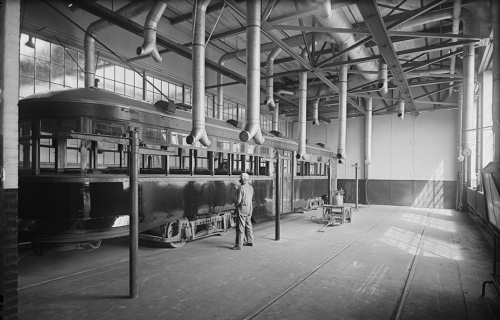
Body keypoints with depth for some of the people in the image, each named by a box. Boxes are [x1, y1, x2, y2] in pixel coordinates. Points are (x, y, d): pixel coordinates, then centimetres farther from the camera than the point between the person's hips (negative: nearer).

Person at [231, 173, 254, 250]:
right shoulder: (251, 187, 5)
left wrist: (236, 205, 3)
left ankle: (239, 245, 0)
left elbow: (238, 200, -16)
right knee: (248, 225, 19)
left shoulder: (241, 188, -17)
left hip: (242, 209, -8)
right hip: (249, 208, 8)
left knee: (240, 227, -3)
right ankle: (250, 242, 28)